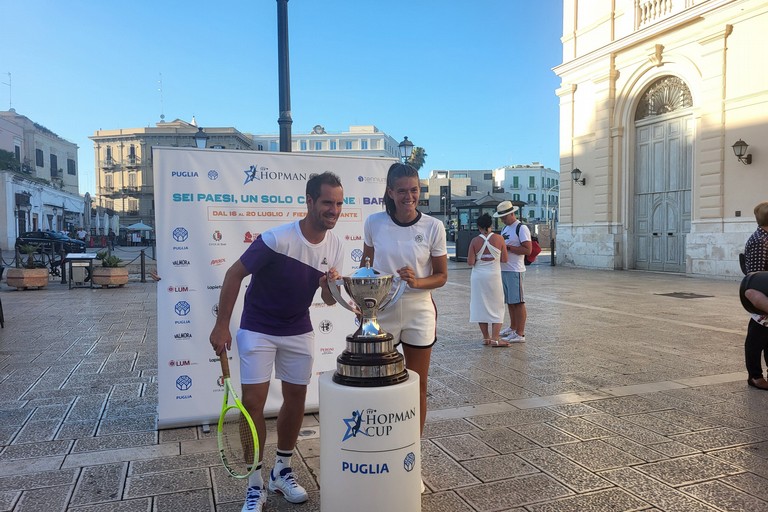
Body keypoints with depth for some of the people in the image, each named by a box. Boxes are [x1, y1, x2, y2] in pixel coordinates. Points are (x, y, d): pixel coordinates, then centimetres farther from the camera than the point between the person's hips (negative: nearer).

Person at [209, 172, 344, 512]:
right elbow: (235, 274, -17)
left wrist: (332, 285, -22)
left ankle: (281, 471, 30)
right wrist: (222, 325, -17)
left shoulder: (335, 246, -7)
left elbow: (329, 300, 2)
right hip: (257, 330, -5)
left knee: (296, 399, 9)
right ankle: (255, 484, 11)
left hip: (299, 331, 5)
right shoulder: (277, 238, -25)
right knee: (253, 402, -6)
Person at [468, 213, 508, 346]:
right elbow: (504, 259, -2)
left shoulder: (475, 241, -6)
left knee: (481, 306, 10)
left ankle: (486, 337, 16)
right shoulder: (499, 238, -6)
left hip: (478, 277, 1)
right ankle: (495, 339, 0)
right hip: (494, 276, -1)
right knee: (496, 307, 7)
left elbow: (470, 262, -9)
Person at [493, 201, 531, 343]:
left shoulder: (521, 228, -11)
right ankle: (513, 328, 29)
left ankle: (520, 334, -1)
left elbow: (528, 250, -17)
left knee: (518, 302, -5)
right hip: (503, 270, 9)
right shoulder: (505, 228, 17)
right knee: (509, 301, 17)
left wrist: (508, 247, -19)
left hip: (514, 271, -9)